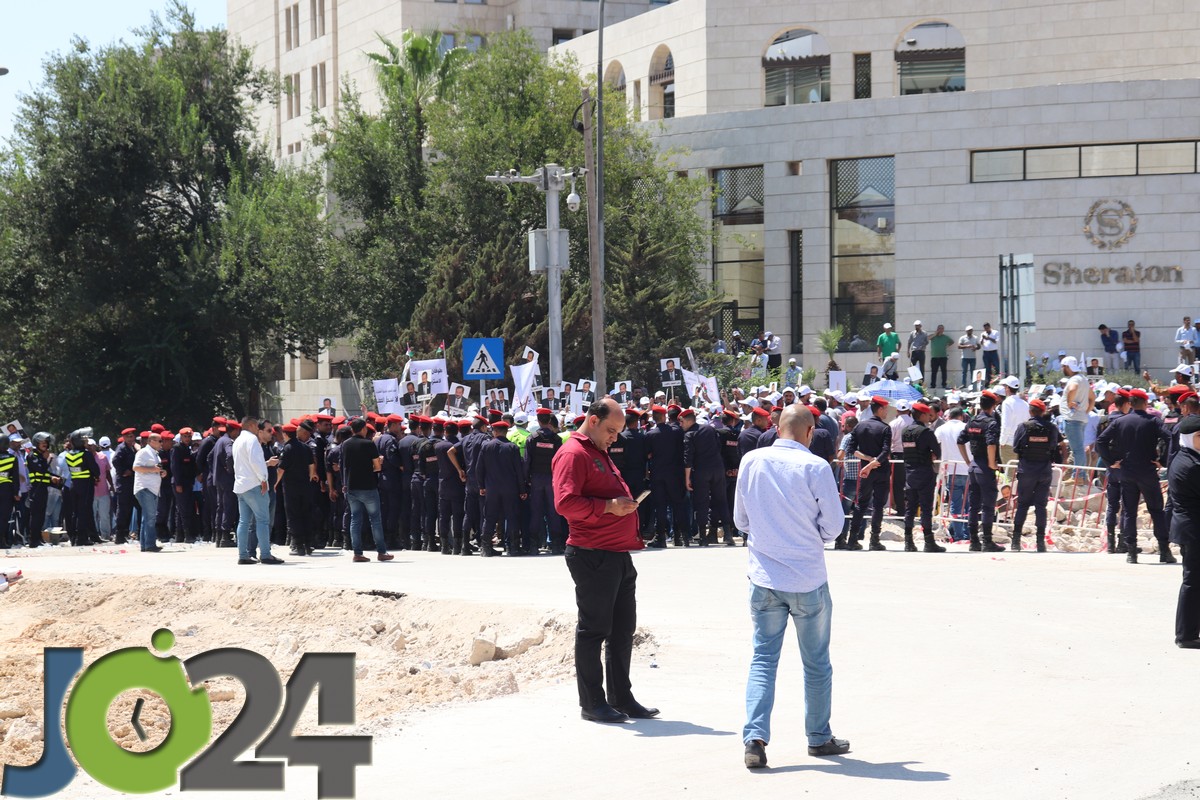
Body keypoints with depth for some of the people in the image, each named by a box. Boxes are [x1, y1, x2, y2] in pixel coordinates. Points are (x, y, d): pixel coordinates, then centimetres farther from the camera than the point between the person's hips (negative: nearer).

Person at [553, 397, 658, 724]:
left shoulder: (600, 453, 21)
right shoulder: (573, 454, -11)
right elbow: (565, 502, -22)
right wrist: (609, 507, -24)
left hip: (618, 556, 10)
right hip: (592, 557, -10)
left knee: (622, 629, 13)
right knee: (594, 630, -3)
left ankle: (621, 698, 21)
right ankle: (592, 703, 4)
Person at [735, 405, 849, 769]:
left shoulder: (752, 461, -1)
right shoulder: (815, 467, -13)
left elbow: (740, 519, 9)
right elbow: (833, 525, -7)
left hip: (764, 578, 3)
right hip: (808, 580, -3)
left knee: (763, 658, 6)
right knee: (816, 663, 13)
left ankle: (755, 738, -9)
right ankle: (819, 737, 24)